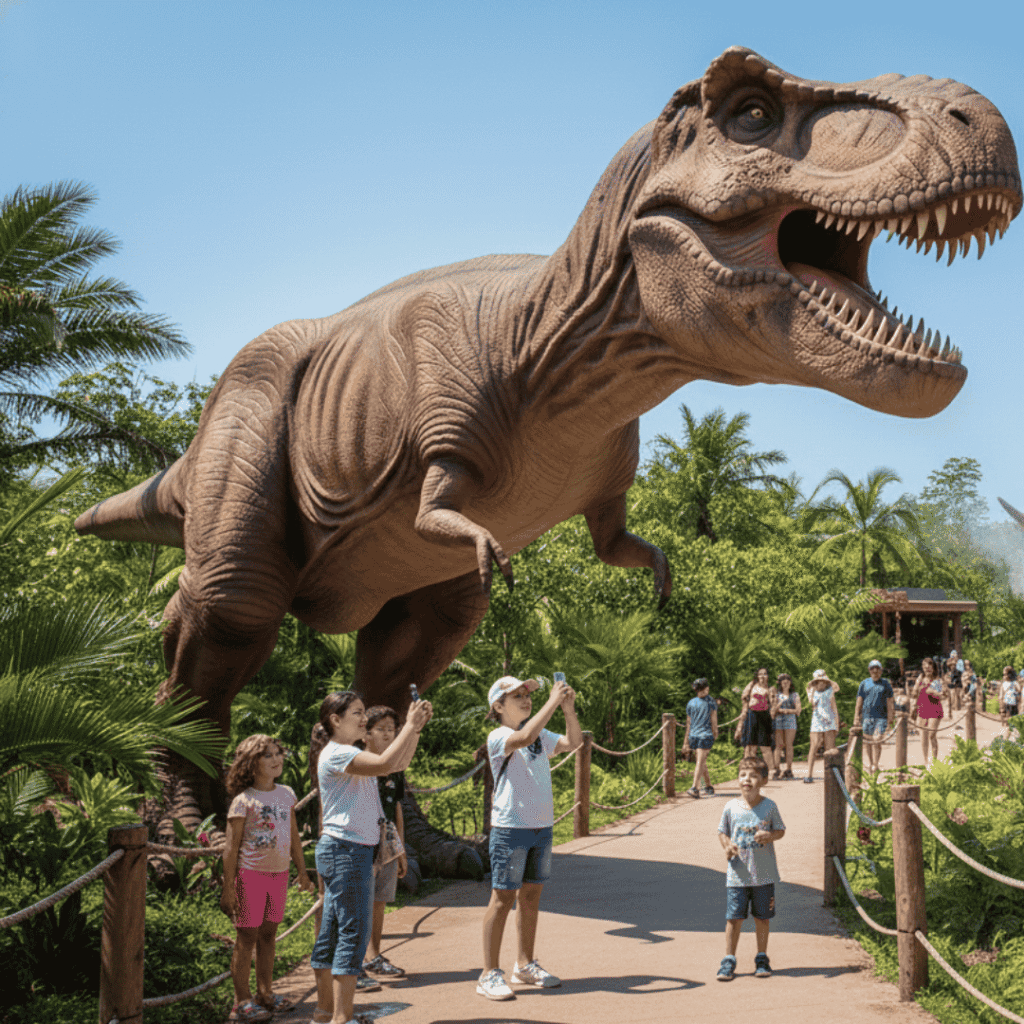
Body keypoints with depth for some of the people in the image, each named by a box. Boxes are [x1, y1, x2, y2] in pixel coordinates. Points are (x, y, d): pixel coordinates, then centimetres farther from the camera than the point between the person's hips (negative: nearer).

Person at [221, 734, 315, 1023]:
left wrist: (302, 871, 18)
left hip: (279, 873, 6)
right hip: (250, 873, -6)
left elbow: (294, 837, 17)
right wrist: (228, 888, -12)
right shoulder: (243, 801, -11)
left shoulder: (286, 794, 8)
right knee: (247, 936, -1)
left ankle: (265, 993, 22)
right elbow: (231, 847, -10)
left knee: (268, 934, 12)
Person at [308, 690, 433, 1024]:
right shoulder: (336, 753, -15)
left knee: (332, 931, 14)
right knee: (353, 931, -9)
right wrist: (410, 726, -20)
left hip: (354, 850, 10)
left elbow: (400, 763, 17)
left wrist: (415, 727, 5)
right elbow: (384, 764, -29)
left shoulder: (349, 754, 17)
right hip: (345, 849, -10)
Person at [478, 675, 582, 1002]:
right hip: (510, 828, -7)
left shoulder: (541, 736, 12)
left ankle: (525, 966, 25)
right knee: (503, 899, -4)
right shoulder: (498, 737, -10)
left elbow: (572, 742, 4)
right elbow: (524, 737, -29)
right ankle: (489, 974, 1)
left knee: (531, 896, 13)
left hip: (541, 827, 7)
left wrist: (569, 709, -10)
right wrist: (552, 702, -25)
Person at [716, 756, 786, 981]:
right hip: (737, 875, 0)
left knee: (762, 917, 11)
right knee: (734, 918, 0)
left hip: (764, 874, 0)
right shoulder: (731, 807, -3)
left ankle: (762, 959, 26)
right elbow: (722, 832, 7)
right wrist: (727, 846, -13)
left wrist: (770, 836, -16)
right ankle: (729, 961, 11)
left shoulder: (769, 806, -4)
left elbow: (781, 830, 5)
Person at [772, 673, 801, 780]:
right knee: (778, 746, -5)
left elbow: (798, 710, 3)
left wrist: (787, 710, -10)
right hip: (778, 721, 0)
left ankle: (789, 770, -3)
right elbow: (773, 709, 4)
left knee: (789, 745, -5)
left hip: (790, 721, 0)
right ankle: (778, 770, -7)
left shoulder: (795, 695, 13)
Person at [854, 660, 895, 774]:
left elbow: (889, 703, 7)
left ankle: (875, 765, -2)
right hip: (866, 716, 2)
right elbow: (859, 702, 12)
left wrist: (890, 721, 2)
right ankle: (869, 764, 12)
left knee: (877, 741, -12)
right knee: (867, 742, 3)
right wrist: (856, 718, 4)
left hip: (881, 717, -2)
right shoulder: (864, 684, 11)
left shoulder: (886, 684, 7)